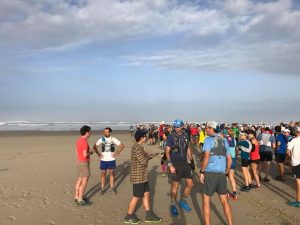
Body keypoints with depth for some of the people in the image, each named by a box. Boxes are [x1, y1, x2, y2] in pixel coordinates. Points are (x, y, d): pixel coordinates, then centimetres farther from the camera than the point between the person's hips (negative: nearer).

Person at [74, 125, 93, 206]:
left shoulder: (79, 140, 6)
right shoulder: (84, 142, -25)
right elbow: (85, 155, -28)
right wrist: (90, 152, -9)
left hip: (80, 162, 9)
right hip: (84, 164, -9)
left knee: (79, 180, 17)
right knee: (84, 182, -1)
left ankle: (77, 197, 26)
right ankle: (80, 200, 6)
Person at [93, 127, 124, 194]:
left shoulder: (113, 139, -4)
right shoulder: (101, 139, -2)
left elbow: (122, 145, 0)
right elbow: (94, 146, 5)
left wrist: (117, 153, -5)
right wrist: (98, 154, -2)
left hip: (111, 159, 0)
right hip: (103, 160, 0)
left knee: (112, 173, 8)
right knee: (103, 174, 5)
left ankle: (112, 188, 19)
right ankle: (102, 188, 16)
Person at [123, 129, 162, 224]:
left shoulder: (140, 147, 9)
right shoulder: (137, 148, -23)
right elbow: (144, 161, -25)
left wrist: (154, 154, 17)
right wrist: (147, 155, -7)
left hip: (143, 176, 9)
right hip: (138, 177, -9)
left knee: (146, 194, 15)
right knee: (136, 197, 4)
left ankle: (149, 215, 25)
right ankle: (129, 216, 20)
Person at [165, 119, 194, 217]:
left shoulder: (185, 135, 5)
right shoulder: (171, 136, -10)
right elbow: (167, 151, -12)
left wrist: (192, 161, 14)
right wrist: (170, 164, -20)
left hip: (185, 163, 5)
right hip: (175, 164, -5)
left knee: (190, 184, 7)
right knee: (175, 186, 4)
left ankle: (183, 201, 29)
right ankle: (173, 205, 22)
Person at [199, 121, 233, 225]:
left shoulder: (208, 139, -5)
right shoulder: (224, 141, 12)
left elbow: (206, 157, -16)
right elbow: (229, 159, 15)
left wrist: (201, 172, -9)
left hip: (210, 173, -5)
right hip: (222, 174, 5)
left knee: (206, 201, 8)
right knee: (224, 201, 15)